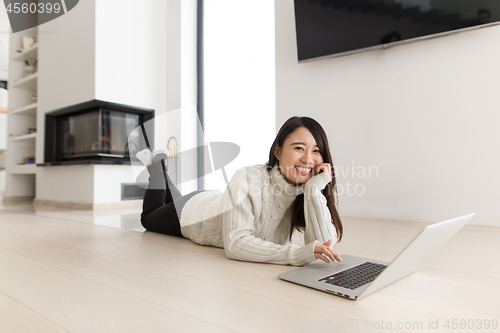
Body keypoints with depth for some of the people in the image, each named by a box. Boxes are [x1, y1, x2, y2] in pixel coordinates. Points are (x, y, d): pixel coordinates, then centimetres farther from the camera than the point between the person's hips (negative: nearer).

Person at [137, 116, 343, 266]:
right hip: (190, 210, -4)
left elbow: (325, 243, -36)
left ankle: (161, 166, 51)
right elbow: (235, 243, -48)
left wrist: (314, 190, -45)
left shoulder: (309, 191, -28)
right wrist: (297, 254, -59)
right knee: (148, 218, 28)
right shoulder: (247, 180, -43)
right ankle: (156, 164, 39)